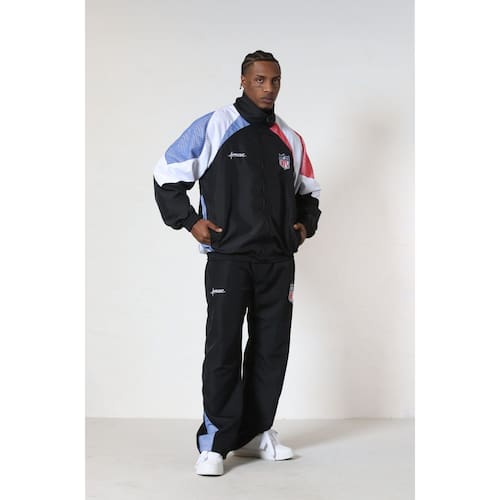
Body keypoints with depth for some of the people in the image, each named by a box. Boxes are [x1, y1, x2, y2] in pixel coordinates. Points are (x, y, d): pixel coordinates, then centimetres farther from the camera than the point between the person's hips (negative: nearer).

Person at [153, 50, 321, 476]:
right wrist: (191, 221, -5)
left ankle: (255, 433, 20)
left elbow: (309, 191, 28)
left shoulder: (290, 140, 13)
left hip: (278, 261, 5)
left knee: (272, 349, 7)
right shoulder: (213, 128, 0)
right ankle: (215, 444, 0)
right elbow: (167, 177, 3)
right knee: (223, 348, -8)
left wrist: (306, 224, 11)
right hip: (228, 258, -5)